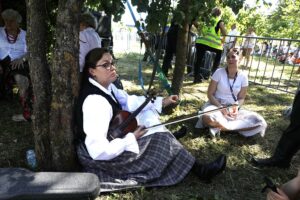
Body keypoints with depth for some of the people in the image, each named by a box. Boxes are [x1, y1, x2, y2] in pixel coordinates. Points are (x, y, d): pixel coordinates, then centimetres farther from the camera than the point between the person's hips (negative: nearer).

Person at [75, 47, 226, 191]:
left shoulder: (105, 86, -8)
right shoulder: (95, 102, -34)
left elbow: (128, 101, 3)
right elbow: (99, 151, -35)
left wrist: (161, 101, -2)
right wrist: (131, 138, -24)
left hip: (112, 136, 8)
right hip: (104, 156, -8)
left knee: (148, 114, 8)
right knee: (161, 142, -6)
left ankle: (168, 135, 30)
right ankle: (198, 169, 11)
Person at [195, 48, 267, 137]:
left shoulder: (243, 76, -1)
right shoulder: (219, 72, -8)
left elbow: (241, 98, 5)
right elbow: (210, 94, -7)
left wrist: (236, 107, -17)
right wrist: (221, 107, -21)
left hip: (232, 108, 4)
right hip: (216, 105, -4)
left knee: (259, 121, -20)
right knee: (208, 118, -41)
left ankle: (219, 127, -21)